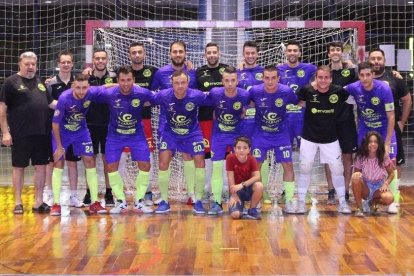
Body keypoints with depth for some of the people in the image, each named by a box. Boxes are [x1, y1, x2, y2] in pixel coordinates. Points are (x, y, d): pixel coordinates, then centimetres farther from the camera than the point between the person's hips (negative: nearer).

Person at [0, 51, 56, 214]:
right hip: (20, 134, -5)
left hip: (41, 133, 5)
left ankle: (38, 201, 16)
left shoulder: (40, 82, 14)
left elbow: (51, 103, 23)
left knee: (41, 166, 7)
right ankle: (18, 202, 14)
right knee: (19, 167, 5)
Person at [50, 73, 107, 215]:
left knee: (90, 161, -2)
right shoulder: (64, 98, -31)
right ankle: (56, 204, 1)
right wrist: (59, 147, -17)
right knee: (58, 163, -8)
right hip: (62, 132, -3)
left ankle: (94, 203, 5)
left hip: (81, 131, 3)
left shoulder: (91, 94, -24)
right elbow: (55, 123, -21)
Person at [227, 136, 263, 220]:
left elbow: (257, 177, -23)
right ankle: (240, 204, 12)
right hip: (237, 191, -2)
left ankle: (252, 210, -9)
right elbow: (231, 179, -14)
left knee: (259, 185, -34)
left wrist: (242, 185, -33)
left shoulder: (252, 159, -9)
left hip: (248, 189, 2)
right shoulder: (230, 158, -13)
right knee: (235, 215, -27)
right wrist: (234, 195, -19)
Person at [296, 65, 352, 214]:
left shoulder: (339, 91, -12)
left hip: (330, 138, 0)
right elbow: (298, 103, 5)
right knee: (305, 168, 7)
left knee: (337, 169, 4)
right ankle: (301, 201, 19)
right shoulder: (307, 90, -13)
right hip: (309, 137, 0)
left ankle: (342, 202, 18)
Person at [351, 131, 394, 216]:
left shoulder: (384, 157, -9)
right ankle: (359, 208, -21)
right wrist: (357, 177, -26)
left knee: (389, 198, -34)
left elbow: (391, 173, 1)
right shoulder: (360, 158, -11)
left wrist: (386, 184, -17)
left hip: (379, 188, 0)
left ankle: (372, 202, 2)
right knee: (356, 176, -34)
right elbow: (355, 176, -2)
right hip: (365, 188, 0)